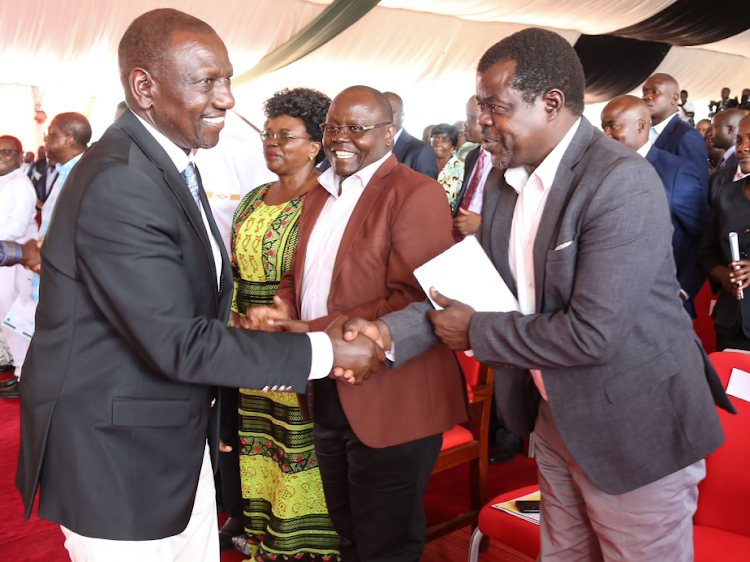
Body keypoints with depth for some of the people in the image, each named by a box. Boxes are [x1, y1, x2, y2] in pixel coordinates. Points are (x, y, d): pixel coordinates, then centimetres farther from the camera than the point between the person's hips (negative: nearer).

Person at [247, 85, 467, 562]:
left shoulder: (417, 194, -14)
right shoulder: (320, 195, 13)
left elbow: (410, 301, -22)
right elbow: (300, 276, 18)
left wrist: (314, 331, -25)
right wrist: (282, 312, -6)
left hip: (387, 402, -8)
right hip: (327, 396, 8)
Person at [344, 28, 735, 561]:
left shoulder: (622, 181, -23)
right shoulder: (506, 187, 4)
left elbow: (593, 333, -28)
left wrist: (476, 332, -17)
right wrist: (391, 332, -10)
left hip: (635, 432, -7)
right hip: (553, 417, 8)